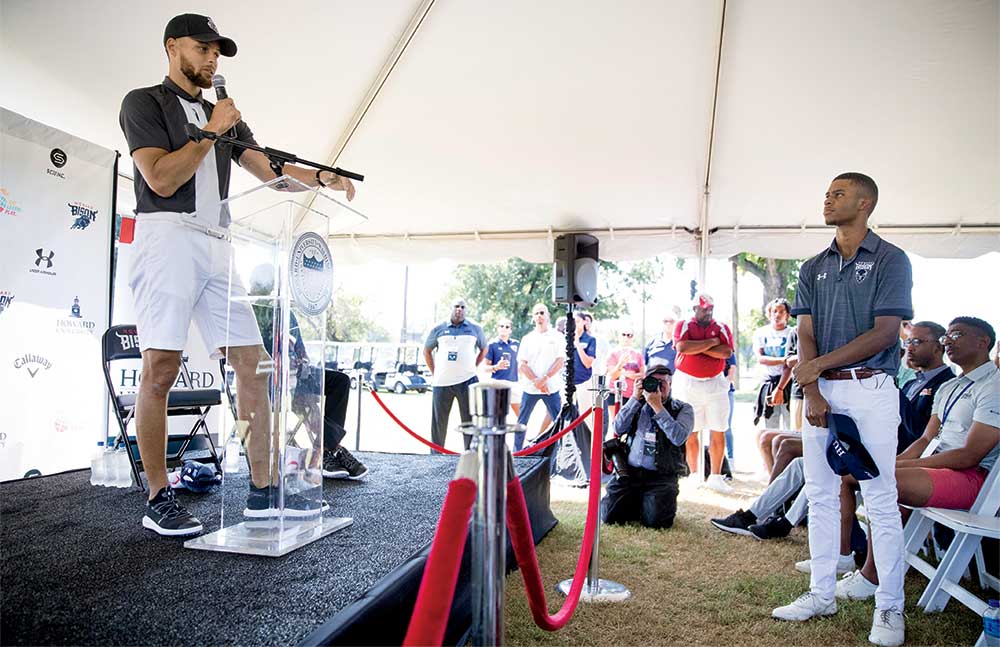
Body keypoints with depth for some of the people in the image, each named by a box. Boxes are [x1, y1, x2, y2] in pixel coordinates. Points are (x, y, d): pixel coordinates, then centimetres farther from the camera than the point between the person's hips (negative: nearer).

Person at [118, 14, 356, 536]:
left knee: (254, 365, -1)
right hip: (167, 235, -6)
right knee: (160, 370, -10)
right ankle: (159, 501, -2)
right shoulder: (143, 102, 8)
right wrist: (211, 131, 0)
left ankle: (262, 490, 3)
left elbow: (268, 169, 16)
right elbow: (162, 179, -6)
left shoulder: (224, 116, 26)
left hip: (216, 245, 6)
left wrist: (320, 177, -1)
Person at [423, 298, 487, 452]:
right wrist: (435, 373, 6)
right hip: (442, 382, 1)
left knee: (469, 420, 0)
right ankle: (436, 454, 18)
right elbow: (427, 351, 13)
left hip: (467, 381, 0)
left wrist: (472, 367, 8)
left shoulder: (475, 328, 5)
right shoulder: (438, 329, 4)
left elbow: (484, 349, 18)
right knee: (438, 421, 7)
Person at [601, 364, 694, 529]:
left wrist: (658, 406, -13)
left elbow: (678, 438, -13)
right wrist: (635, 398, -4)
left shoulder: (683, 409, 6)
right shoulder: (637, 404, 14)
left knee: (655, 519, -23)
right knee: (610, 514, -14)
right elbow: (619, 429, -1)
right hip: (629, 472, 2)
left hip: (661, 477, -2)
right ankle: (636, 503, 16)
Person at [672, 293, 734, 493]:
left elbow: (727, 352, -8)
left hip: (715, 384, 2)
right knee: (691, 433, 2)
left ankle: (715, 477, 10)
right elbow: (682, 347, -17)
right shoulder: (684, 326, 3)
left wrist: (697, 347, -11)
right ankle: (693, 475, 12)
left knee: (719, 432, 1)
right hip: (688, 384, -2)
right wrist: (711, 342, -10)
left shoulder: (722, 328, 10)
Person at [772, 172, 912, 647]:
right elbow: (806, 335, 6)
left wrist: (818, 364, -12)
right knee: (821, 496, 9)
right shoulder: (813, 268, 13)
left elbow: (885, 332, -10)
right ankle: (822, 594, 20)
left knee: (881, 500, -1)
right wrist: (812, 393, -6)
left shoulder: (890, 260, -2)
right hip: (821, 390, 5)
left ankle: (890, 608, 10)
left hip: (870, 388, -5)